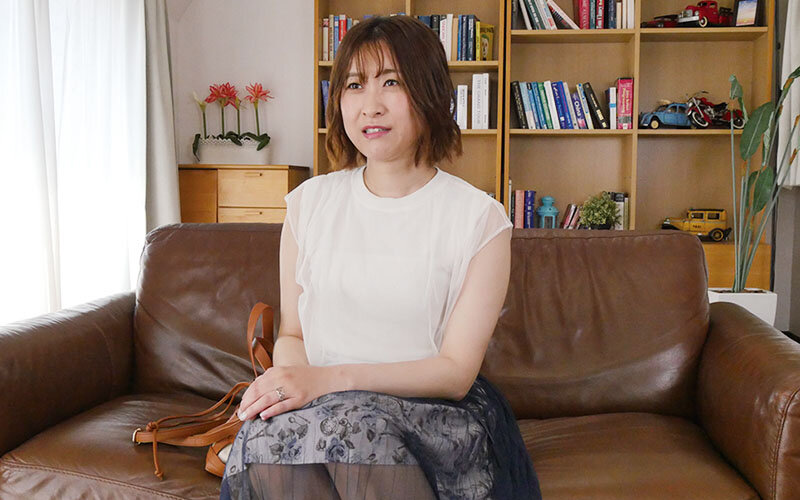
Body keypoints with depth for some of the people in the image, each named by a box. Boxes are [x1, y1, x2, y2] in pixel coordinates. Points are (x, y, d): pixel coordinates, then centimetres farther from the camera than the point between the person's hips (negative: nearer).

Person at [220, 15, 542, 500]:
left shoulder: (479, 218, -4)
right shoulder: (310, 201, 8)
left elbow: (456, 373, -8)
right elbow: (292, 333, 11)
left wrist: (332, 378, -20)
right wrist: (290, 378, -14)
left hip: (434, 414, -2)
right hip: (326, 404, 3)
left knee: (353, 420, -34)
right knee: (268, 431, -30)